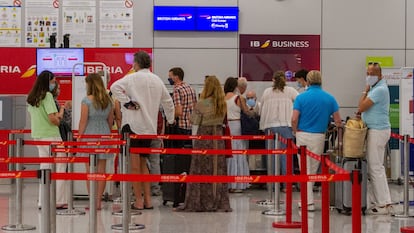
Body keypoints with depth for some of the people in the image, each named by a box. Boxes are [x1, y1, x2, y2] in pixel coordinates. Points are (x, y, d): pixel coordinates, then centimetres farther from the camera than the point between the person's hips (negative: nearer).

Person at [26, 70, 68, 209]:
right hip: (50, 135, -8)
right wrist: (59, 118, 0)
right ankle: (59, 200, -1)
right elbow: (52, 118, -22)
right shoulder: (47, 96, -14)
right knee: (60, 166, 0)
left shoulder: (31, 97, 12)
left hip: (37, 135, 8)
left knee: (44, 167, 13)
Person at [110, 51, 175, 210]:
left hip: (133, 125, -6)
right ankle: (148, 200, 15)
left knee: (135, 166, -2)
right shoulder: (157, 80, 12)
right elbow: (168, 102, 21)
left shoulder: (133, 78, -5)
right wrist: (170, 120, 34)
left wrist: (127, 103, -15)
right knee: (143, 164, 17)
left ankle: (139, 201, -1)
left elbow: (115, 87, -22)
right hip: (150, 128, 6)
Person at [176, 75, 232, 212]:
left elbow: (194, 121, -5)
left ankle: (198, 203, 3)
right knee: (218, 170, 8)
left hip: (204, 135, -5)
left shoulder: (202, 103, -12)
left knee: (201, 170, 0)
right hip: (218, 135, 5)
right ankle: (220, 203, 10)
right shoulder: (222, 103, 3)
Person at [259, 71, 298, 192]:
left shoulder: (267, 92, 8)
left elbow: (261, 110, 10)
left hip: (270, 126, 2)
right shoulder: (290, 91, 2)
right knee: (286, 155, 1)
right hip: (285, 126, -2)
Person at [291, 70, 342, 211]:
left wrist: (295, 132, 6)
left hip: (303, 135, -2)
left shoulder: (301, 97, -4)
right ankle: (306, 198, 24)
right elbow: (338, 121, 1)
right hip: (319, 136, 2)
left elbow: (294, 119, -11)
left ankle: (309, 201, 2)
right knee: (313, 169, 15)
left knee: (305, 169, 3)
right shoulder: (330, 98, 2)